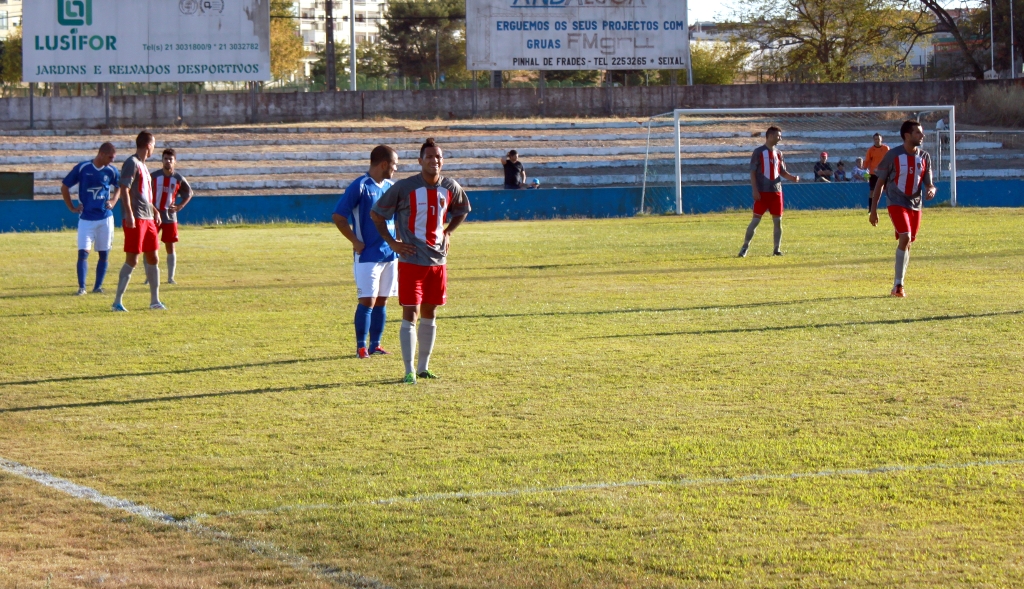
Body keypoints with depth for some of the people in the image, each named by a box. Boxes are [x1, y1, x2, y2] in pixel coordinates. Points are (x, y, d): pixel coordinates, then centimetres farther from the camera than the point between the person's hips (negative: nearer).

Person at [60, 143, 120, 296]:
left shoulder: (111, 171, 1)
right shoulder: (82, 168, -7)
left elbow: (119, 187, 22)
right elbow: (64, 187, 4)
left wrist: (113, 201, 6)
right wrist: (71, 208, 1)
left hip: (105, 218, 3)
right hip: (86, 219, -3)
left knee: (104, 254, 4)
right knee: (83, 252, -11)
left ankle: (98, 286, 14)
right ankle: (81, 287, -8)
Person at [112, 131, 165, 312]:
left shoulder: (143, 165, 20)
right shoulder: (132, 163, -9)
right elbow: (124, 190, -17)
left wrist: (155, 211, 28)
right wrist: (129, 214, -24)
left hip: (148, 218, 10)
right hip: (135, 219, -10)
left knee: (153, 258, 11)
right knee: (132, 261, -10)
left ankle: (155, 301, 18)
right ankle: (117, 302, -7)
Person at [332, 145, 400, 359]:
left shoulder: (391, 187, 11)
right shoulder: (360, 187, -10)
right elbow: (338, 217, -11)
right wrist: (356, 242, -12)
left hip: (390, 253, 7)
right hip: (367, 255, -7)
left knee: (381, 300, 8)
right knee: (367, 300, -8)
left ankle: (375, 345, 14)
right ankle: (361, 347, -1)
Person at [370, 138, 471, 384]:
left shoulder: (451, 188, 3)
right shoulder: (404, 188, -10)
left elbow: (462, 211, 24)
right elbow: (376, 214, -1)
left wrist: (447, 233, 10)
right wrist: (392, 242, -7)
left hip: (438, 260, 5)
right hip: (411, 260, -5)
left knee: (430, 314, 11)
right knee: (410, 315, -8)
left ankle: (423, 368, 21)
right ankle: (409, 371, -5)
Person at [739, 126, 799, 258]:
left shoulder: (778, 153, 12)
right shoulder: (759, 152, -4)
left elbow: (782, 172, 17)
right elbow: (752, 172, -6)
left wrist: (792, 177, -4)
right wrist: (755, 191, -13)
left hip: (776, 192, 5)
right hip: (762, 192, -5)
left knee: (778, 220, 4)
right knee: (755, 220, -5)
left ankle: (777, 249, 11)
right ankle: (745, 247, 3)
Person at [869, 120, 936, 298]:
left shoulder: (924, 157, 5)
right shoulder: (893, 155, -8)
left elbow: (928, 183, 8)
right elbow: (880, 182, -3)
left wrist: (931, 190, -18)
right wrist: (873, 209, -4)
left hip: (915, 205, 5)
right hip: (896, 203, -5)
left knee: (908, 243, 8)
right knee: (905, 238, -21)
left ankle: (898, 285, 20)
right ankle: (898, 285, -17)